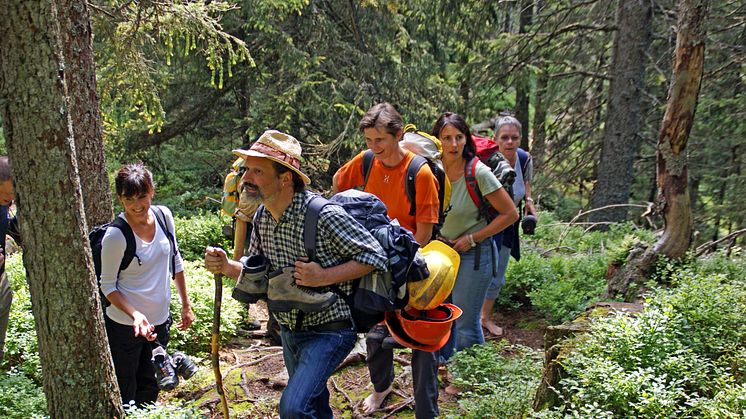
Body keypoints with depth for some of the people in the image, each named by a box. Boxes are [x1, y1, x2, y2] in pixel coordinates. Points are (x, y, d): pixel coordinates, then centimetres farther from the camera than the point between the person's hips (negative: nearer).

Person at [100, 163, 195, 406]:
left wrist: (186, 305, 9)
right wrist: (135, 315, -25)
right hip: (125, 325, -5)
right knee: (125, 396, 9)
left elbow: (175, 260, 7)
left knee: (150, 389, 21)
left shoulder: (164, 216, -6)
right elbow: (108, 286, -11)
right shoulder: (115, 236, -21)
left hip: (160, 320, 5)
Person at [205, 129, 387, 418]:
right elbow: (258, 273, 9)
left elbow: (375, 256, -20)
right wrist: (226, 267, -11)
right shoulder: (261, 217, -3)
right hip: (290, 329, 8)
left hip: (328, 330, -7)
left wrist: (324, 277, -28)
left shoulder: (324, 215, -26)